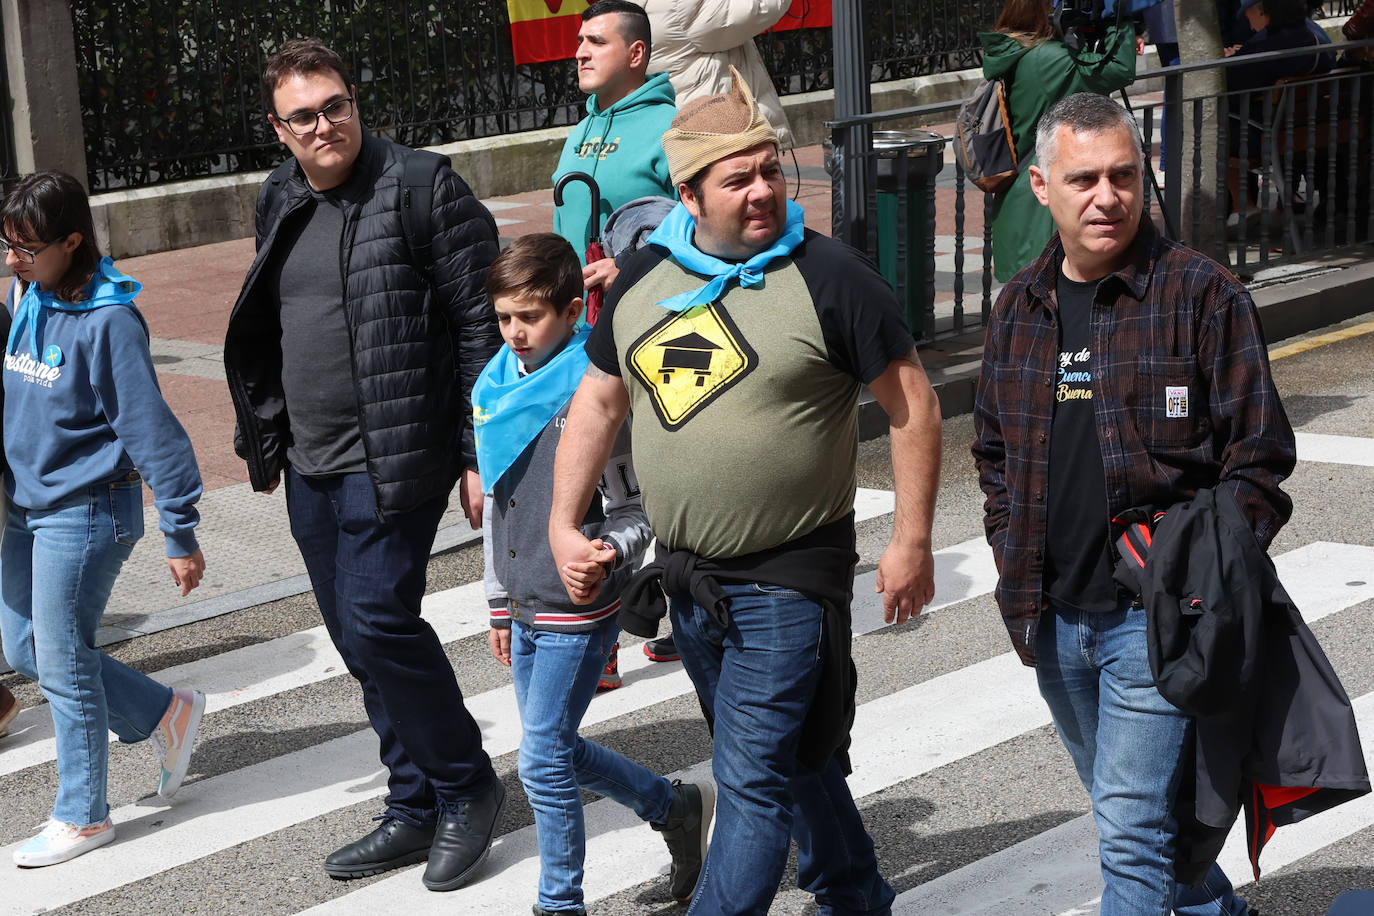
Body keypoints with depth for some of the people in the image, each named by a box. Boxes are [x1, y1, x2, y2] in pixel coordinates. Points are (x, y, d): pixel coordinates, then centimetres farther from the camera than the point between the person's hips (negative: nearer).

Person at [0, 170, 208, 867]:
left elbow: (150, 427, -18)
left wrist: (180, 534, -16)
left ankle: (81, 816, 16)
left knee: (63, 665, 0)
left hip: (85, 513, -8)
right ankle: (167, 713, 29)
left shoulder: (108, 320, -20)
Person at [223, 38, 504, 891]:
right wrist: (265, 438, 21)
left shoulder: (422, 190, -11)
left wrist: (482, 455, -14)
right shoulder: (282, 204, 10)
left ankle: (466, 785, 6)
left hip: (393, 460, -8)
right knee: (358, 640, 12)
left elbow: (485, 328, -12)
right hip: (310, 467, 8)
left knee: (377, 620, -15)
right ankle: (416, 810, 24)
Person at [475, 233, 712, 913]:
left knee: (542, 757, -6)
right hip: (527, 609, 8)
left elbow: (634, 511, -12)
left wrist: (611, 550, -33)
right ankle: (675, 807, 36)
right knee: (554, 749, 16)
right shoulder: (495, 388, 7)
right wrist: (500, 603, 19)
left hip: (579, 611, -8)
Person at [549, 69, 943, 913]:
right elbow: (599, 401, 14)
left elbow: (914, 405, -9)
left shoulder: (828, 277, -12)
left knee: (755, 781, -7)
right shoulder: (644, 279, 4)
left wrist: (912, 542, -10)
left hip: (788, 580, -6)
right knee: (795, 758, 22)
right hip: (688, 580, 7)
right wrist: (564, 524, 6)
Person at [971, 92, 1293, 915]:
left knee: (1134, 827, -9)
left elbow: (1259, 460, -6)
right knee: (1127, 810, 20)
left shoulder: (1204, 295, -8)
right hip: (1055, 623, 6)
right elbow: (995, 452, 20)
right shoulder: (1020, 308, 9)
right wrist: (1018, 578, 11)